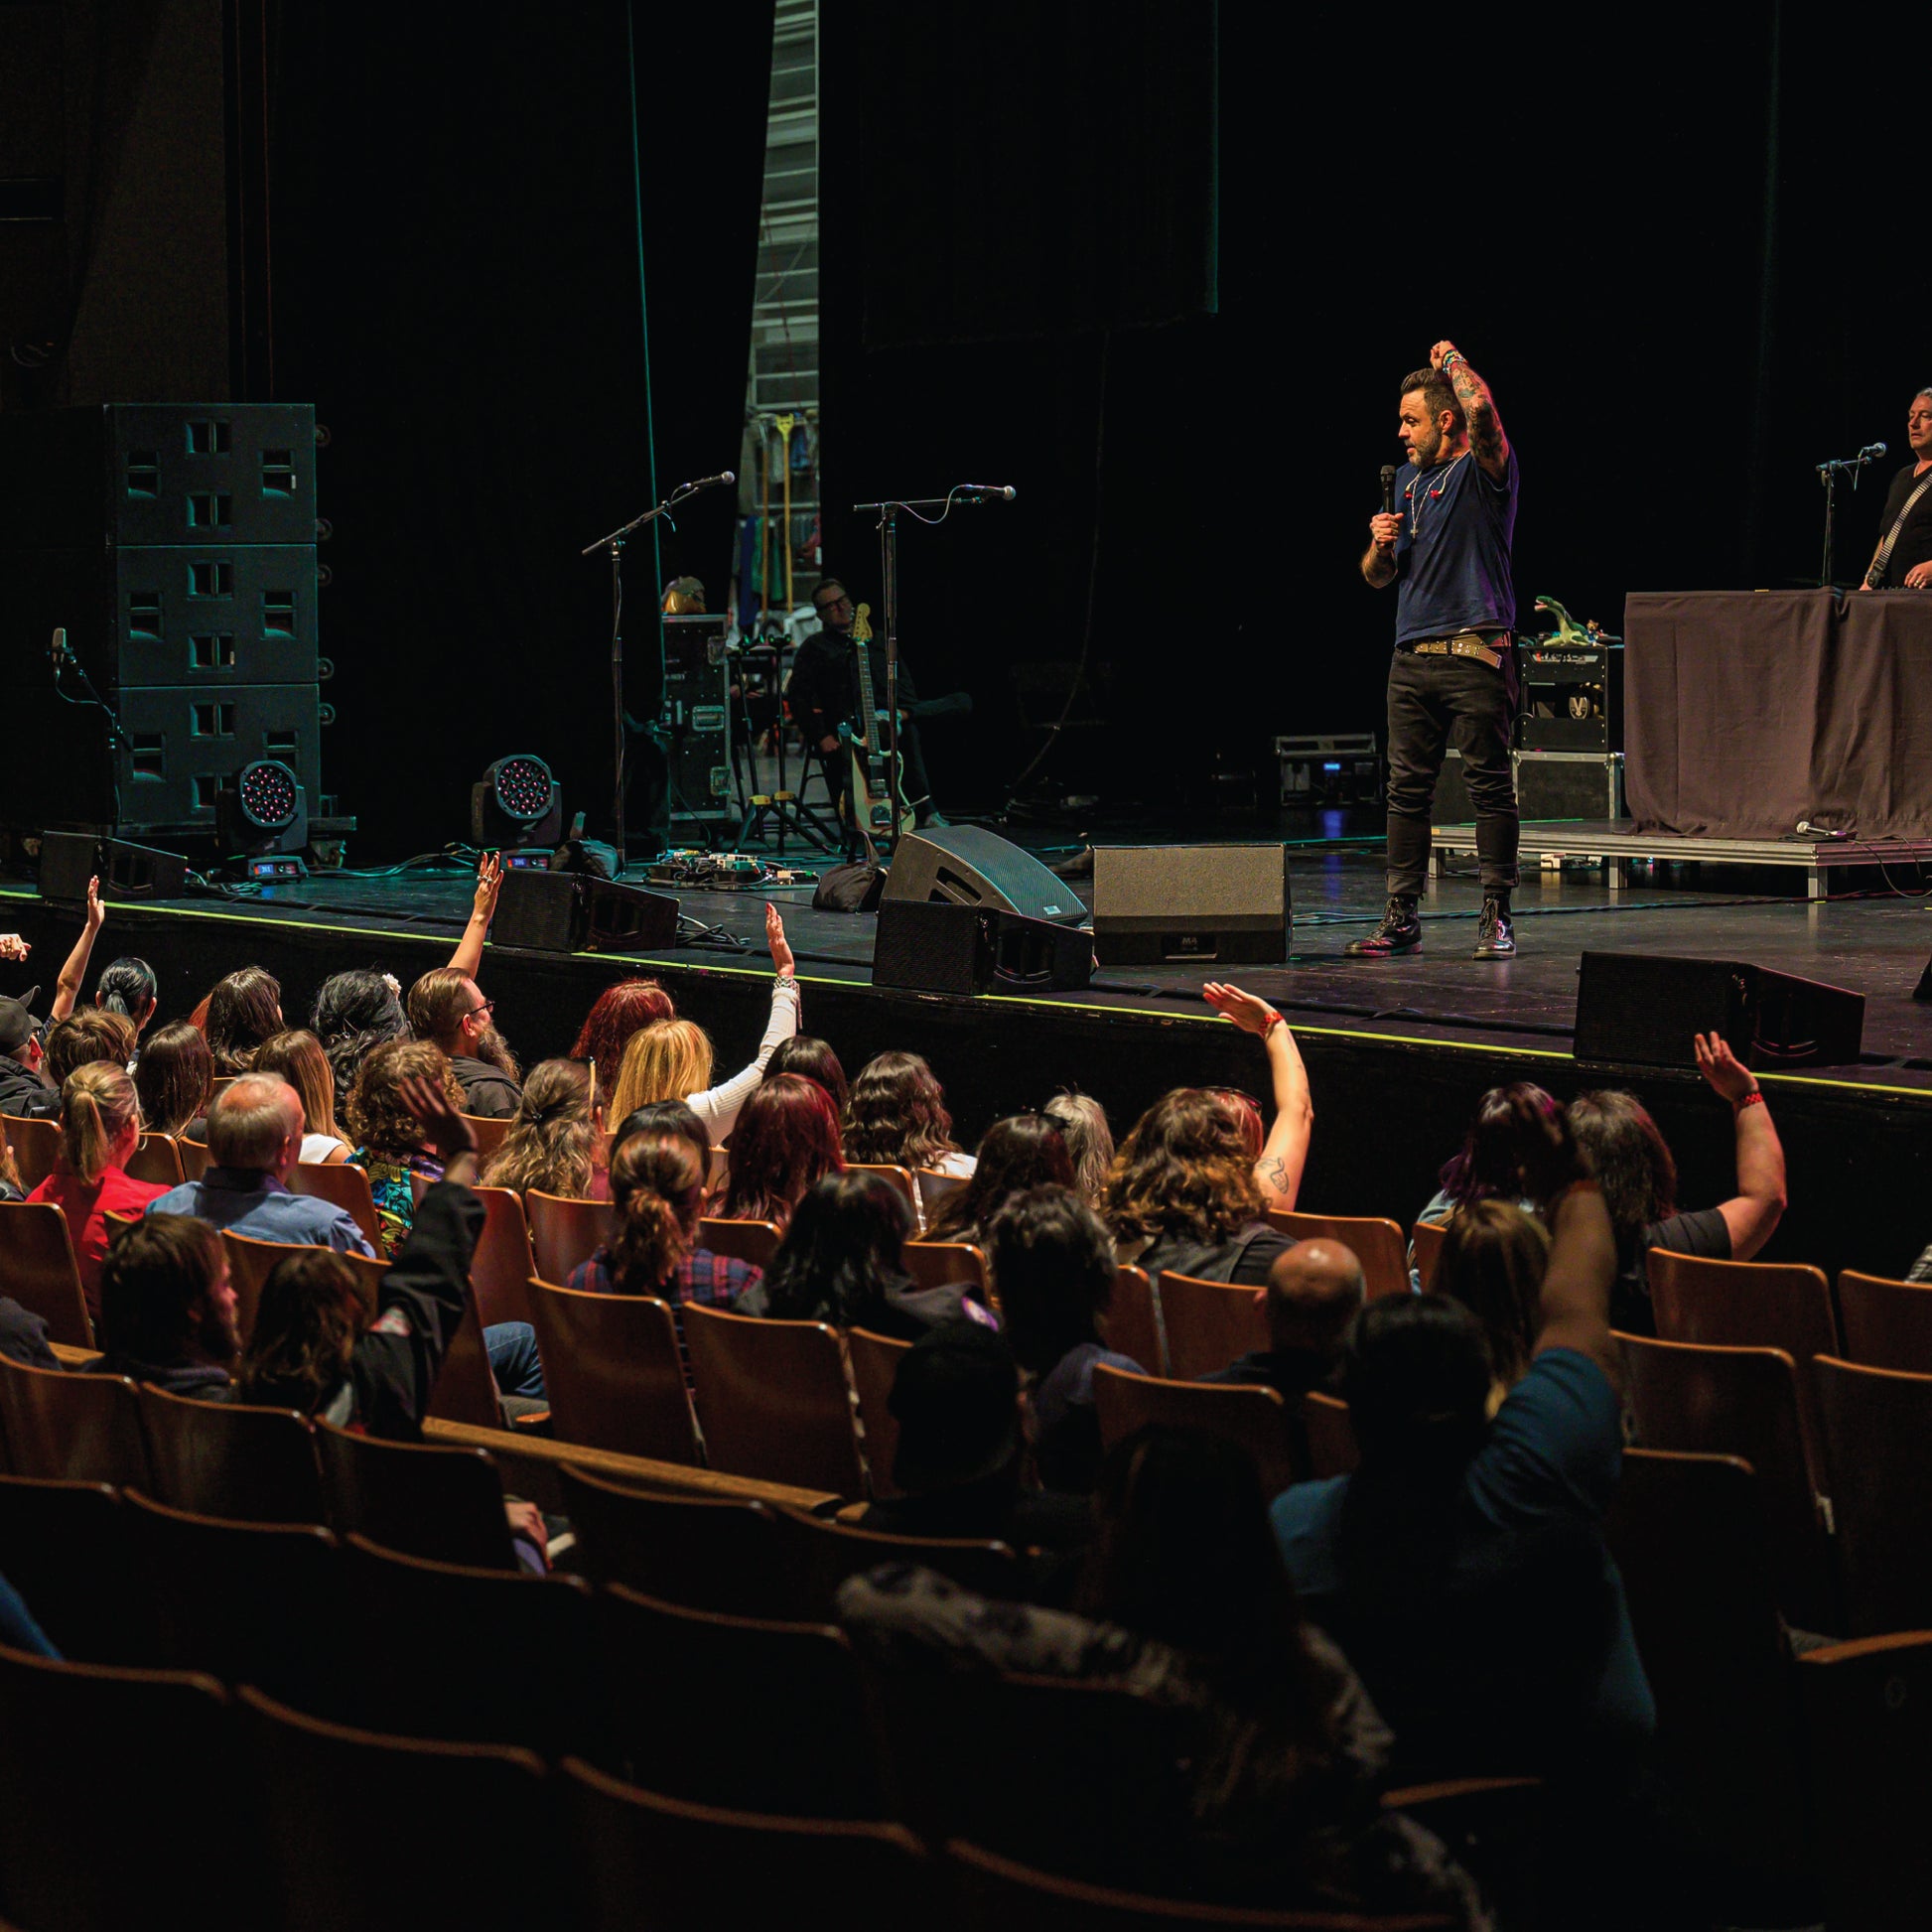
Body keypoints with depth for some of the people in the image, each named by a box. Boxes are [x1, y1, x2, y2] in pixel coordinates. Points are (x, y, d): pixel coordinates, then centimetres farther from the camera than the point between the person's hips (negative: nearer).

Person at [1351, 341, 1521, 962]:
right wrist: (1379, 545, 3)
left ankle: (1496, 917, 0)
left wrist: (1454, 362, -5)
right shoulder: (1409, 481, 20)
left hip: (1474, 654, -7)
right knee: (1407, 787, 4)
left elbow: (1481, 411, -24)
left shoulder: (1483, 470, -1)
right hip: (1412, 655, 7)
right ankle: (1401, 920, 7)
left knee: (1490, 784, -4)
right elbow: (1378, 577, 26)